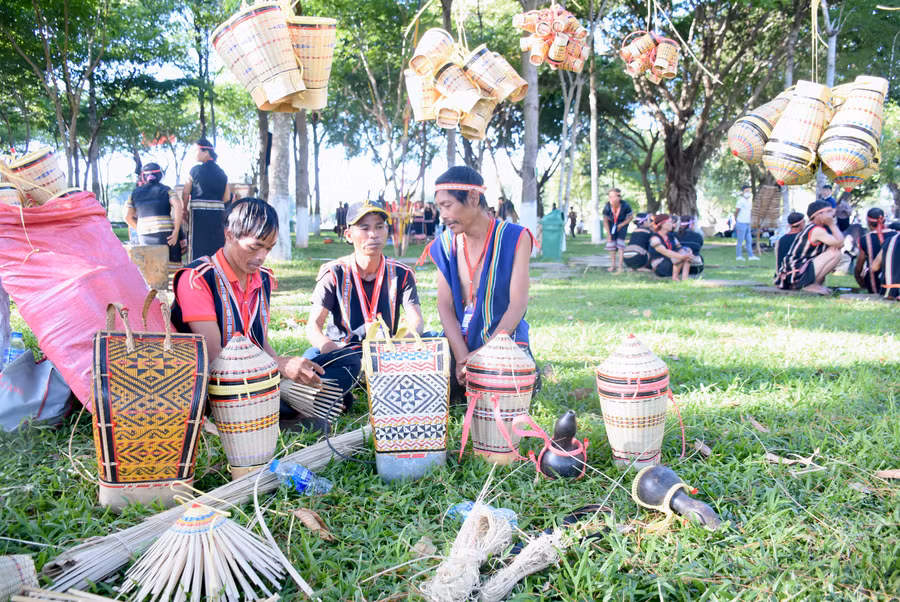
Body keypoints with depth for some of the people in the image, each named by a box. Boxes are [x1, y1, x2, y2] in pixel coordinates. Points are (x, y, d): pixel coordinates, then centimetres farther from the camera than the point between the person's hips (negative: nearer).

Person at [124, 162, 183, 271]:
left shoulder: (134, 193, 15)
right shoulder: (166, 190, 7)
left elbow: (128, 217, 10)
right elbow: (178, 208, -9)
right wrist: (176, 232, -9)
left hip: (144, 236, 3)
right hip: (165, 235, -3)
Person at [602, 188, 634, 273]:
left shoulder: (625, 205, -30)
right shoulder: (607, 207, -26)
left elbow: (630, 217, -11)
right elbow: (605, 221, -10)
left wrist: (621, 225, -17)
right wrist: (609, 234, -9)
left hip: (622, 224, -2)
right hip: (612, 224, 2)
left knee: (620, 242, -15)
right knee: (611, 242, -3)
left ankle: (620, 266, -15)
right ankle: (613, 265, 9)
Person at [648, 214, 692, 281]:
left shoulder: (671, 237, 12)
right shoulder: (655, 238, -13)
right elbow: (665, 252, -27)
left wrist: (688, 252, -20)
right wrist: (682, 256, -38)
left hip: (673, 266, 8)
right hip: (660, 269, -8)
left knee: (687, 251, -11)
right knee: (682, 252, -23)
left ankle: (684, 278, -22)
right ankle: (675, 277, -18)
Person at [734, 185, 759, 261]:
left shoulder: (749, 201, 16)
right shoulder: (741, 201, -10)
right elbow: (736, 212, -10)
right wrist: (736, 221, -1)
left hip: (747, 224, 8)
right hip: (741, 223, -8)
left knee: (749, 240, 7)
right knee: (740, 241, -4)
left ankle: (750, 256, 9)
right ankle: (739, 256, 2)